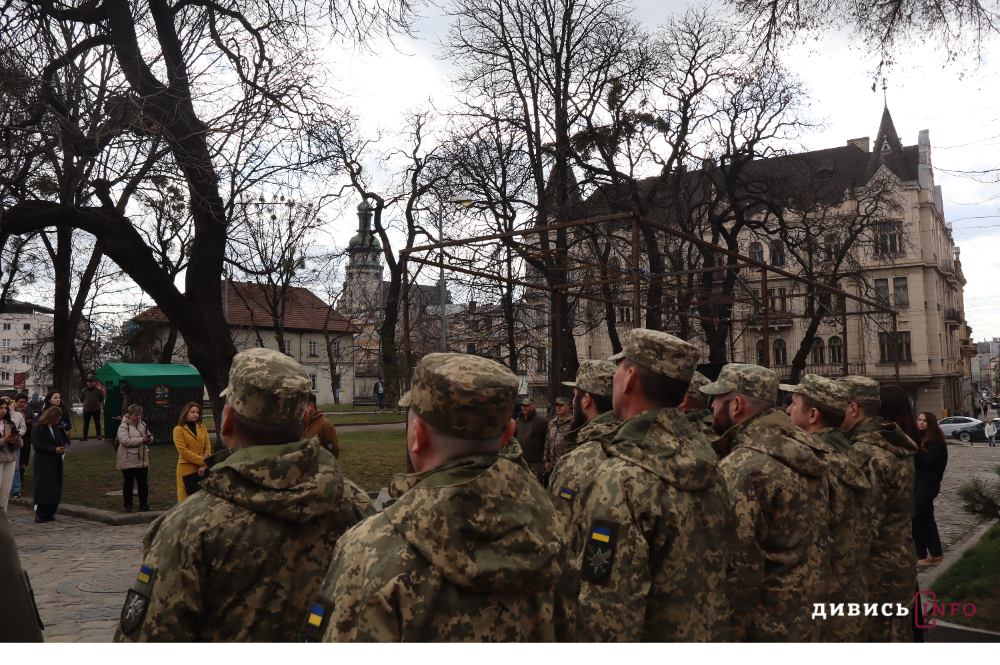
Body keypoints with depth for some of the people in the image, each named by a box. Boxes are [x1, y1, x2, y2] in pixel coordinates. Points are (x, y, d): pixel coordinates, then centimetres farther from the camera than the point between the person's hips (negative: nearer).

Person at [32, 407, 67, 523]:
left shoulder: (56, 428, 16)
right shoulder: (38, 428, -7)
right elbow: (36, 446, -15)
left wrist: (61, 449, 0)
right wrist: (54, 450, -19)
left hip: (55, 462, 7)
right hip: (43, 463, -7)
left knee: (55, 489, 5)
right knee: (43, 488, -8)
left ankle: (49, 513, 11)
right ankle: (40, 514, -3)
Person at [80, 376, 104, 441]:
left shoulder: (98, 390, -2)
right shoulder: (83, 391, 2)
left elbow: (102, 399, 9)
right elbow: (81, 400, 16)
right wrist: (86, 404, 13)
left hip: (96, 409, -1)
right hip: (86, 410, 1)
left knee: (97, 422, 3)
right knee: (86, 423, 5)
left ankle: (98, 435, 13)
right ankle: (84, 436, 10)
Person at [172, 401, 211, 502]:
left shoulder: (203, 428, 13)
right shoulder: (178, 429, -2)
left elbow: (207, 447, 6)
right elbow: (183, 451, -10)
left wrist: (204, 465, -9)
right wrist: (202, 461, -13)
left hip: (202, 469, 4)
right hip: (186, 469, -4)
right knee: (186, 499, -4)